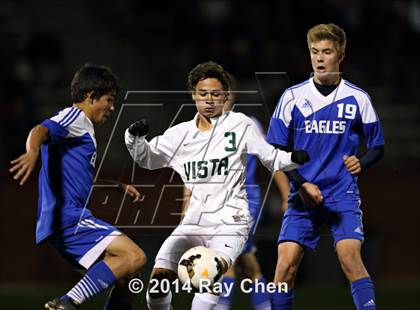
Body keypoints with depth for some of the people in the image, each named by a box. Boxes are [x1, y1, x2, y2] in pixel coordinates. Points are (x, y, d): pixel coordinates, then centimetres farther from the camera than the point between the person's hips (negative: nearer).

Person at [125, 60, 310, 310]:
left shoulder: (239, 125, 3)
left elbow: (271, 158, 9)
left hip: (230, 221, -4)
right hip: (193, 221, 4)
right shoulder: (181, 134, 11)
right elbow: (148, 158, 17)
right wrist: (135, 138, -3)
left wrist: (294, 158, -11)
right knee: (159, 277, -10)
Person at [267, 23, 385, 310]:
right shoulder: (292, 97, 3)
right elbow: (276, 151, 5)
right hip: (303, 197, 1)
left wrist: (361, 163, -11)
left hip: (344, 194, -1)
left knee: (350, 257, -19)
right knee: (286, 264, -8)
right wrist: (302, 184, -8)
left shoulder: (357, 98, 4)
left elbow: (377, 147, 12)